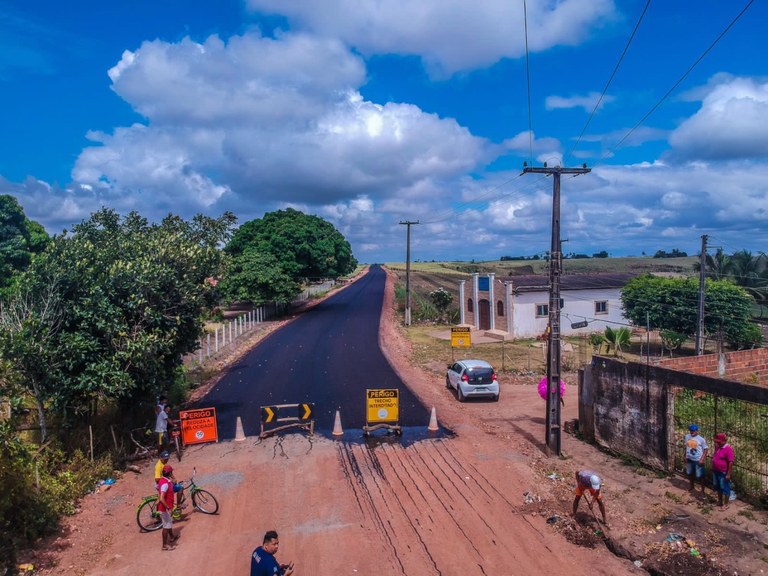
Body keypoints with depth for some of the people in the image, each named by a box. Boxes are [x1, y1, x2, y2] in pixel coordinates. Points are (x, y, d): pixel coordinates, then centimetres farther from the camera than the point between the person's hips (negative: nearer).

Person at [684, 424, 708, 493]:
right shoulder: (687, 436, 1)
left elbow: (706, 449, -11)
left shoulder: (701, 439, -14)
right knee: (690, 473, 20)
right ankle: (692, 485, 42)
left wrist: (702, 459, -17)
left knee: (700, 475, 0)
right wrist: (686, 457, 12)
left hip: (698, 460, -5)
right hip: (689, 459, 5)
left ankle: (702, 490, 14)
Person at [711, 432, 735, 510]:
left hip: (723, 473, -8)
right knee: (718, 487, 19)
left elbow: (731, 462, -22)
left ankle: (725, 504, 16)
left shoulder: (728, 449, -22)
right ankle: (720, 501, 34)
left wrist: (728, 474, -22)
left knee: (725, 489, 5)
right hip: (716, 471, 8)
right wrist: (713, 469, 17)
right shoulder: (717, 447, 4)